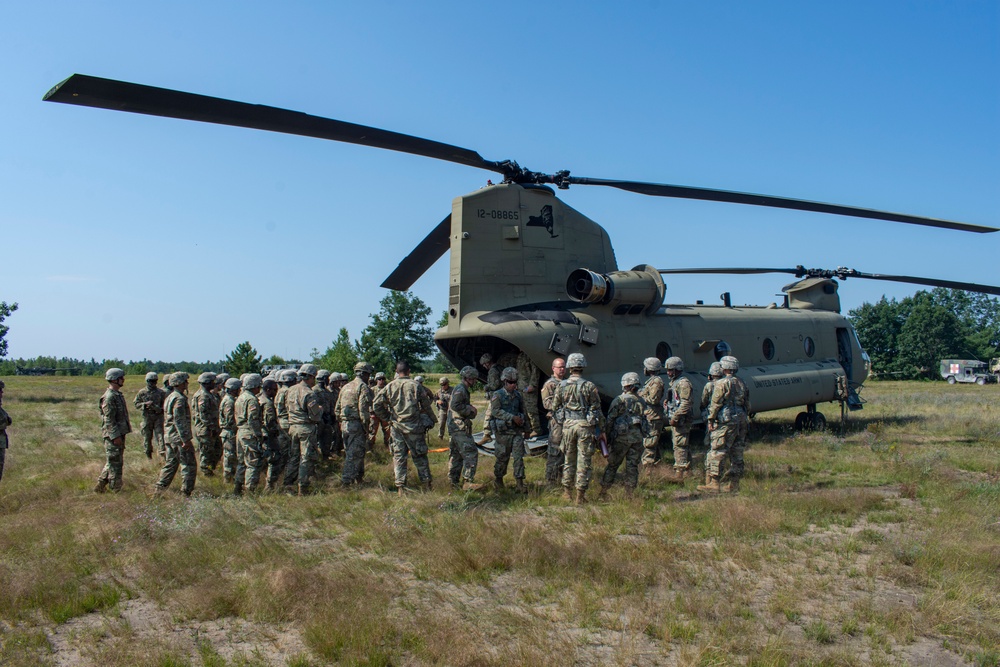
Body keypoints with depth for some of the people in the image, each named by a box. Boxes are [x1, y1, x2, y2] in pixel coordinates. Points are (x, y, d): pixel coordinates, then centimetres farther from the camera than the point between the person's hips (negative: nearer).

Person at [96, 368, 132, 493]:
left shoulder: (118, 395, 15)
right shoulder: (109, 397, -17)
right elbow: (109, 419, -21)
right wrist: (115, 436, -23)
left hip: (120, 433, 10)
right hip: (113, 435, -10)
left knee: (114, 462, 16)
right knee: (115, 462, -3)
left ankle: (100, 485, 24)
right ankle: (116, 490, 4)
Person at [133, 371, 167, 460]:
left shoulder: (161, 392, 5)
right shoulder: (142, 392, 4)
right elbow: (136, 404, 3)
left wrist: (160, 409, -14)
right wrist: (145, 404, -14)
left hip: (158, 416, -1)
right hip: (147, 417, 1)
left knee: (159, 433, -11)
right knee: (147, 436, 7)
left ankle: (161, 451, -16)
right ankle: (148, 452, 22)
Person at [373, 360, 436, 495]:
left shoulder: (390, 386, 1)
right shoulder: (415, 386, -5)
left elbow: (377, 404, -2)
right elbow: (426, 405, 0)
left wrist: (386, 418, 10)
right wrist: (432, 420, 14)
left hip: (397, 426, 2)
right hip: (414, 426, -1)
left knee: (399, 456, 8)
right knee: (419, 455, 9)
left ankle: (400, 486, 7)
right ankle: (426, 483, 13)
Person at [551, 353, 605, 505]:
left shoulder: (561, 386, 0)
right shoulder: (589, 386, -8)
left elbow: (555, 407, 8)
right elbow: (597, 410, -6)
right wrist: (601, 429, 3)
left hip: (568, 425, 3)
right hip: (585, 425, -3)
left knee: (569, 459, 16)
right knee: (584, 461, 3)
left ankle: (567, 492, 21)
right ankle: (580, 495, 4)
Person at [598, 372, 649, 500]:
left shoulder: (618, 400, -6)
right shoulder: (642, 401, 5)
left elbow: (610, 421, -7)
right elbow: (646, 420, 8)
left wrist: (608, 438, 1)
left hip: (621, 438, -2)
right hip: (637, 439, 3)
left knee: (613, 465, 5)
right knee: (632, 467, 8)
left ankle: (603, 493, 8)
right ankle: (629, 495, 9)